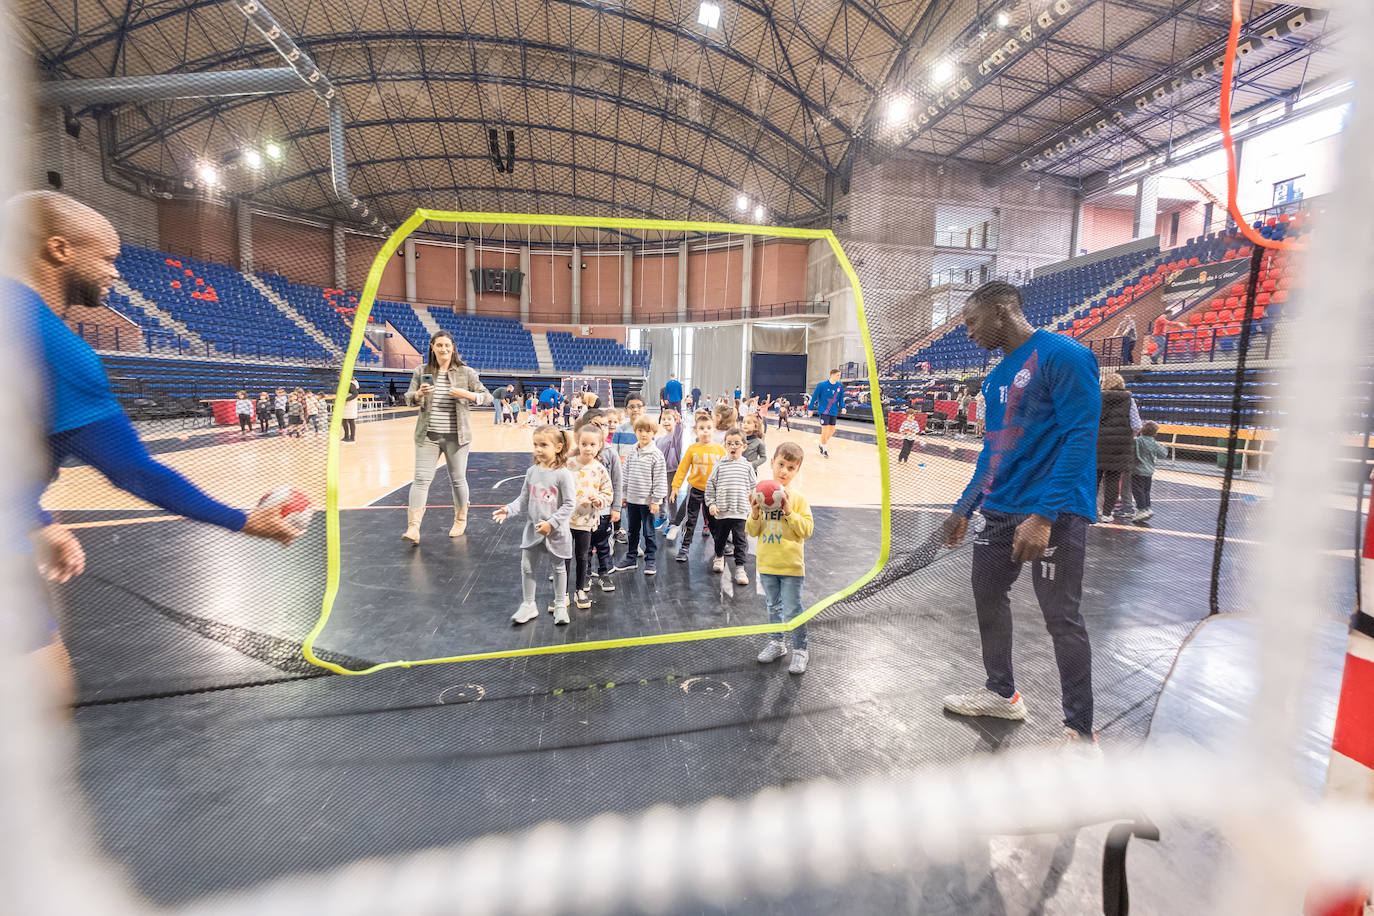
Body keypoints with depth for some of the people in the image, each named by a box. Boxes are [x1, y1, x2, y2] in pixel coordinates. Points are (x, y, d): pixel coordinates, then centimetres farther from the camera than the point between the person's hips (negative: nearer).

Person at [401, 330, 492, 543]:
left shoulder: (466, 372, 1)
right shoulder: (422, 371, 6)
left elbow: (487, 397, 3)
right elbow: (408, 398, 7)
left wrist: (466, 394, -15)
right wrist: (419, 394, -16)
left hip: (456, 436, -1)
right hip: (427, 435, 1)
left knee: (458, 480, 9)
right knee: (421, 479, -6)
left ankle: (460, 522, 29)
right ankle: (413, 529, -6)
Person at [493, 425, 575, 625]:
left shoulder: (563, 474, -18)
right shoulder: (532, 471, -1)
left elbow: (570, 504, -18)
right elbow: (524, 499, 6)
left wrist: (551, 523, -22)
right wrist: (508, 510, -9)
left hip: (556, 531, -5)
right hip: (533, 529, 5)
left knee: (559, 568, 13)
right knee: (526, 566, 10)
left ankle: (560, 606, 29)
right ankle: (528, 605, 28)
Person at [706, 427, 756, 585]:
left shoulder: (747, 466, 1)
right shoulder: (719, 465, 0)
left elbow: (755, 486, 10)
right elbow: (710, 485, 4)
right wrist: (711, 504, -2)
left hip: (740, 511, -1)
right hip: (721, 511, 1)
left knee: (739, 540, -1)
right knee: (720, 537, 17)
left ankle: (740, 568, 6)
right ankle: (719, 557, 43)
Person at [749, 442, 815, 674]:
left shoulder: (798, 498, -8)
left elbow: (807, 530, -13)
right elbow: (752, 532, 1)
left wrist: (789, 511, -22)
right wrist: (755, 515, -17)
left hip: (791, 566, -4)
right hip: (766, 564, 4)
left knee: (792, 610, 1)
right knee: (773, 607, 20)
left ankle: (801, 649, 20)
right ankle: (776, 643, 38)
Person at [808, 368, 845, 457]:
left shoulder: (839, 386, 0)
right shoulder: (822, 385, -12)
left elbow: (841, 398, 10)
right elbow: (814, 397, -4)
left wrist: (842, 407, -7)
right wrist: (810, 409, -2)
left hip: (833, 412, 5)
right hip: (823, 411, -5)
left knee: (832, 430, 10)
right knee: (825, 429, -8)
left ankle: (822, 444, 34)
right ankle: (824, 450, 9)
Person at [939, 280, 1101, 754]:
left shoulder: (1064, 355, -11)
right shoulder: (996, 377, 13)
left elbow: (1080, 439, -18)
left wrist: (1043, 515, -25)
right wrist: (965, 507, 18)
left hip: (1052, 513, -8)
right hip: (999, 511, 9)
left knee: (1062, 617, 0)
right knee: (987, 595, 15)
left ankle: (1080, 732, 18)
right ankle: (1001, 692, 34)